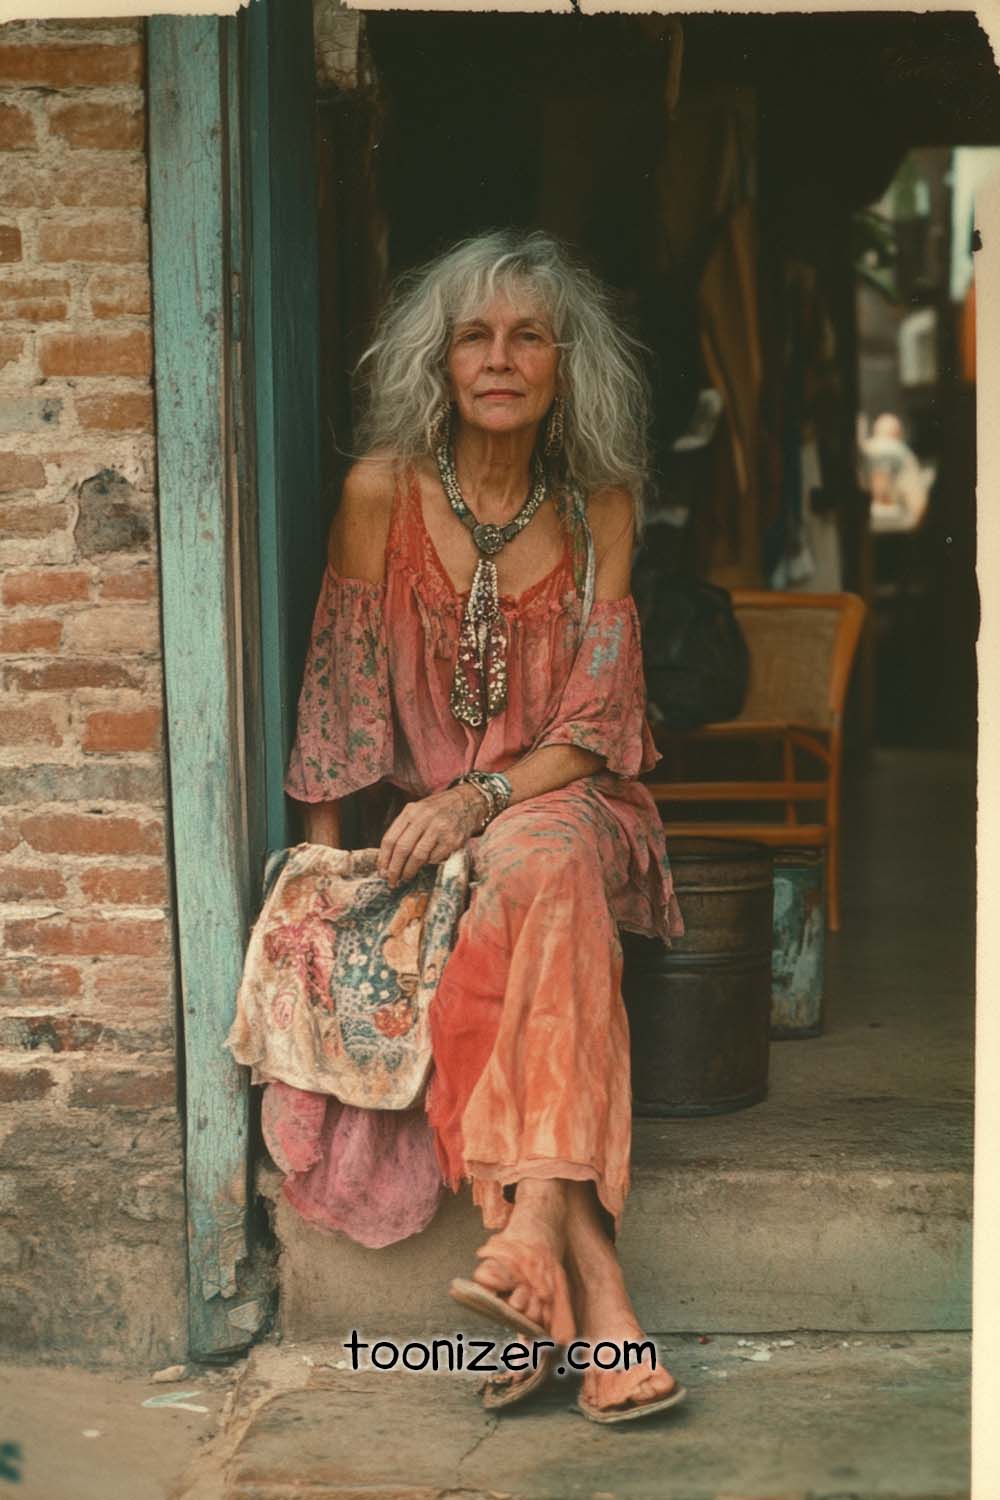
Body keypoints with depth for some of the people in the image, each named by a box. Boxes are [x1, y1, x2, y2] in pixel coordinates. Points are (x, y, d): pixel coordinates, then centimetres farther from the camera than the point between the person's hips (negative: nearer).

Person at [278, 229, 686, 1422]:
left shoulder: (599, 507, 1)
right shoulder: (385, 489, -3)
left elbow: (593, 725, -3)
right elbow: (341, 693, -2)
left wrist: (479, 802, -20)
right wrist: (324, 857, -9)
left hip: (560, 800, 1)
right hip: (420, 817, 0)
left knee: (536, 866, -36)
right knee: (544, 904, -33)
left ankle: (535, 1224, -42)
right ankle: (594, 1284, -39)